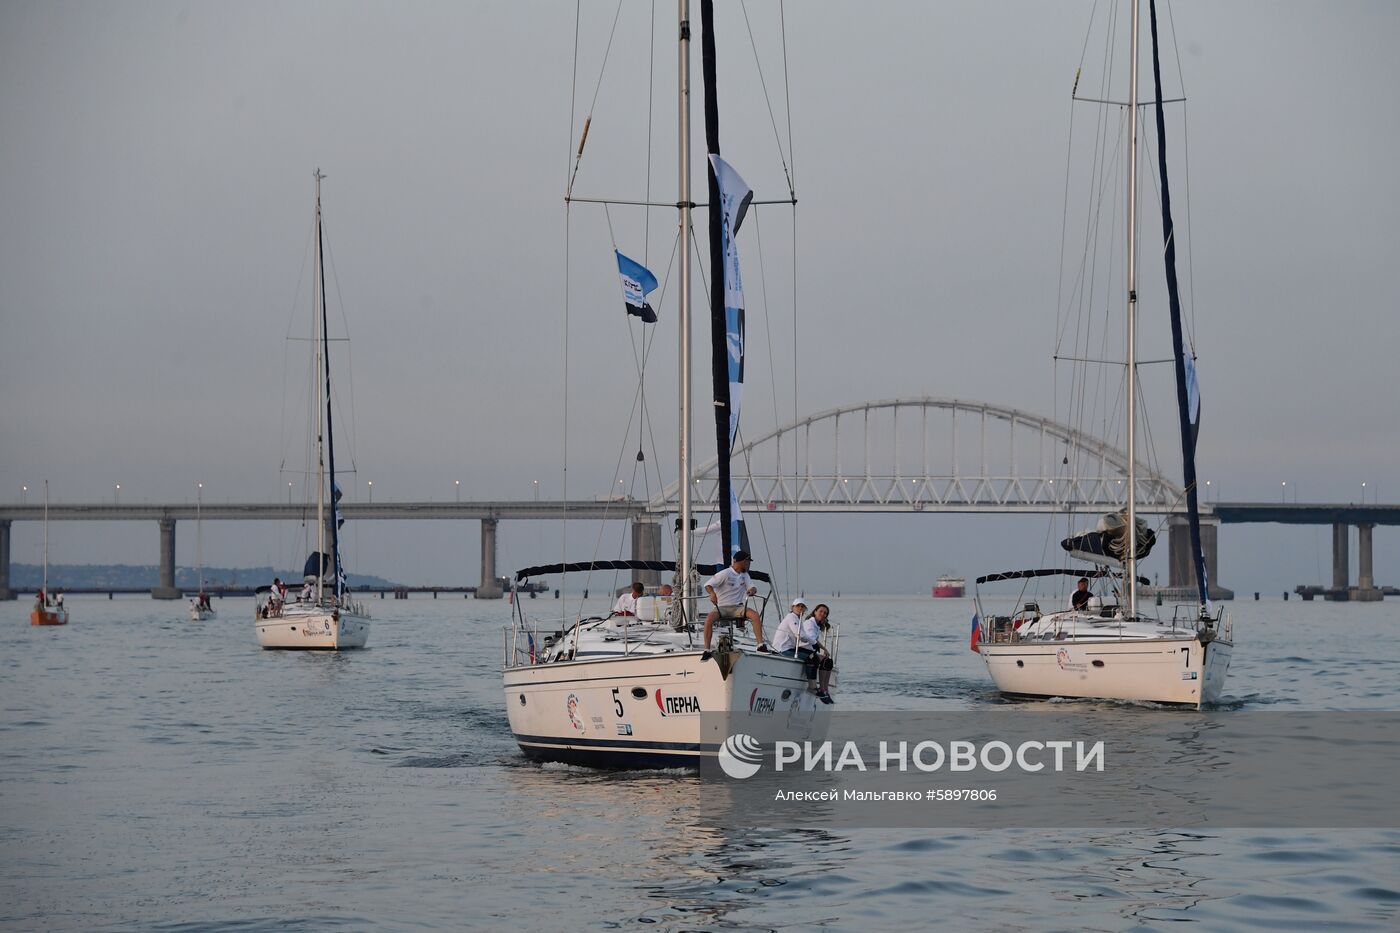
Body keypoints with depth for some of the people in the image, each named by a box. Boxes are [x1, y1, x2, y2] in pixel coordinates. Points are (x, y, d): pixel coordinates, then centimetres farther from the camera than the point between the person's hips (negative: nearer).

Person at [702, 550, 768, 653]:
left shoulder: (744, 575, 13)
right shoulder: (725, 574, -7)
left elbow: (752, 587, 7)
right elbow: (708, 584, -11)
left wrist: (752, 590, -19)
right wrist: (712, 593, -34)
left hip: (737, 607, 4)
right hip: (721, 607, -4)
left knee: (755, 615, -23)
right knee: (709, 618, -34)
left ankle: (761, 644, -21)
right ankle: (707, 650, -30)